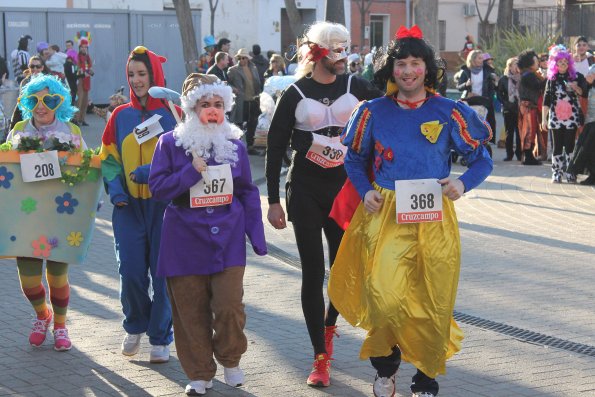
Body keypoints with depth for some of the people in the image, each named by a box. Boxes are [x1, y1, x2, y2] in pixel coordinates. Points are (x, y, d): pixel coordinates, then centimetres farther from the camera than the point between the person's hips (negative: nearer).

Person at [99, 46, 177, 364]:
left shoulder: (173, 114, -2)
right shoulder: (121, 116, 7)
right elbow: (108, 157, 12)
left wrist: (151, 172, -18)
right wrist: (115, 188, -5)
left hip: (164, 203, -2)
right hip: (129, 206, 2)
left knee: (163, 272, 0)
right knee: (130, 271, -1)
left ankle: (160, 338, 15)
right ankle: (135, 327, 24)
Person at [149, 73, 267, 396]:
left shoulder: (234, 144, 7)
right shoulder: (171, 143, 0)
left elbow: (248, 192, 12)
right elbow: (157, 187, -4)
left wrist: (257, 236, 7)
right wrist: (191, 172, -16)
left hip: (227, 239, 1)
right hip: (185, 239, -1)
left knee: (229, 305, -9)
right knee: (191, 310, 3)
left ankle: (230, 359, 18)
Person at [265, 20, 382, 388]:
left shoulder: (355, 87, 2)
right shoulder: (295, 95, -3)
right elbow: (275, 149, 0)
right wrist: (274, 201, -3)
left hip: (344, 189, 2)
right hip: (305, 192, -2)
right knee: (313, 272, -1)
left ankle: (329, 324, 35)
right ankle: (321, 358, 4)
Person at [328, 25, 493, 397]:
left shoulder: (449, 112, 1)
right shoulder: (373, 112, 5)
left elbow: (482, 159, 7)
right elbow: (355, 158, 19)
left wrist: (463, 183, -13)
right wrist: (365, 191, 1)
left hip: (435, 218, 0)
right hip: (384, 216, 0)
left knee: (433, 303, 4)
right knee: (385, 298, -16)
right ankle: (386, 365, 13)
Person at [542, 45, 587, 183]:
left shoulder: (576, 76, 4)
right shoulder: (552, 79, 6)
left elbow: (585, 93, 8)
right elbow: (546, 99, 6)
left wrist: (576, 88, -13)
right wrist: (543, 119, 1)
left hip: (571, 116, -1)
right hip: (556, 117, 1)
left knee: (569, 146, -1)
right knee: (557, 146, 3)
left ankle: (570, 173, 3)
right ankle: (556, 174, 8)